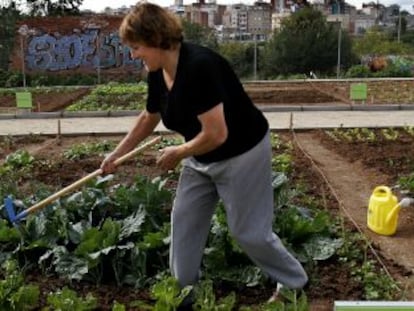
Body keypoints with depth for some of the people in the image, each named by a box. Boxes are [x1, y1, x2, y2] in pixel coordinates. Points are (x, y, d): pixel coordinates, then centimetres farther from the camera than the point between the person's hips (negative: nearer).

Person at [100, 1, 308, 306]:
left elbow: (216, 134, -33)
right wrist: (116, 154, 18)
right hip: (201, 158, 8)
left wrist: (177, 153, -16)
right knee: (184, 221, 11)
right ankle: (182, 287, 29)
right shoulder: (157, 73, -4)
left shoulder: (199, 66, -32)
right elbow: (148, 118, 14)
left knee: (249, 231, 2)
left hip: (242, 155, -8)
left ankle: (297, 284, 26)